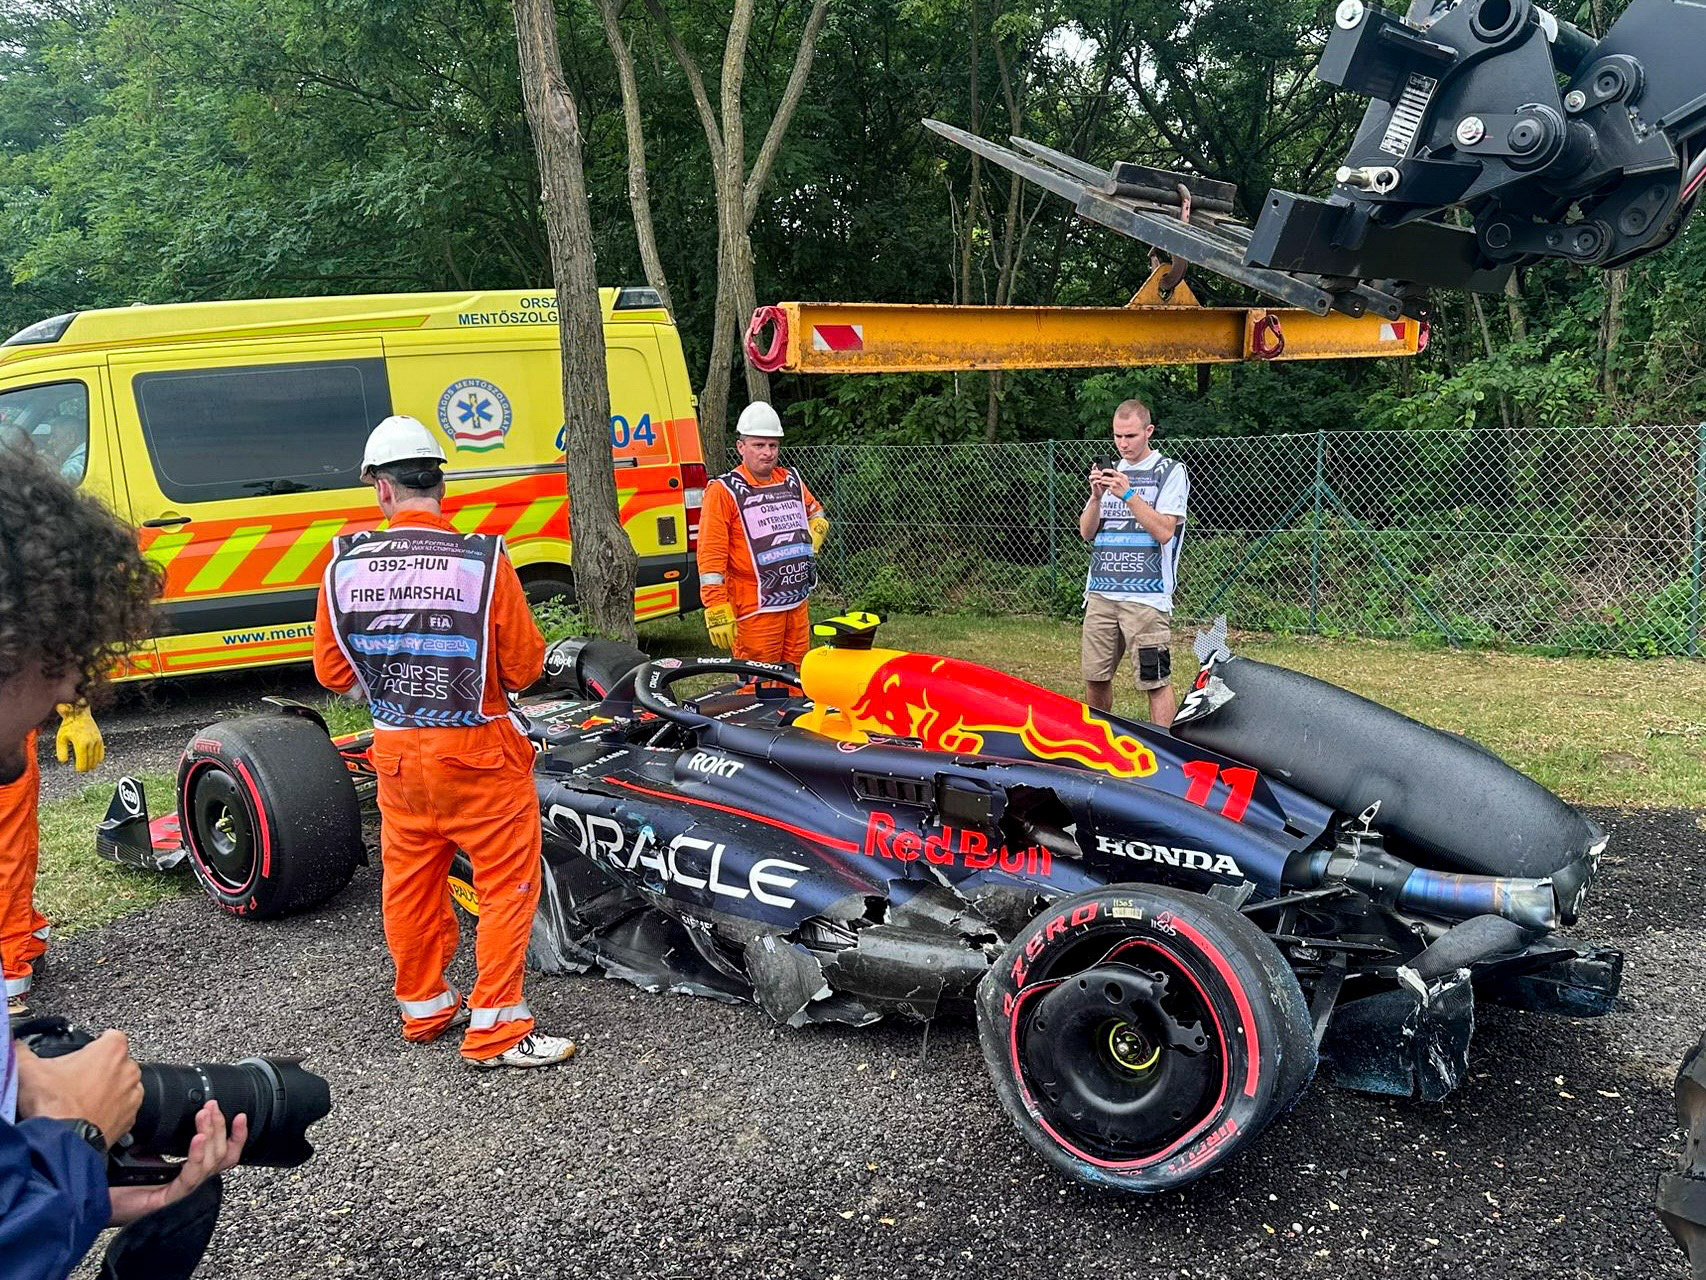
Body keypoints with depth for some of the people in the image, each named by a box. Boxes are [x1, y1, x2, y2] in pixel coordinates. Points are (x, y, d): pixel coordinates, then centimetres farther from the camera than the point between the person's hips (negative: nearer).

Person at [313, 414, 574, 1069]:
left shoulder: (343, 565, -6)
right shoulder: (483, 560, -17)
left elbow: (333, 671, 3)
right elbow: (524, 668, -10)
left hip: (395, 752, 5)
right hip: (478, 752, -4)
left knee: (410, 881, 19)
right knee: (509, 885, 7)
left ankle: (424, 1007, 35)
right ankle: (495, 1028, 11)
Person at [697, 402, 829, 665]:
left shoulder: (792, 481, 13)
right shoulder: (724, 491, -7)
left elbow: (816, 513, 34)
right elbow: (710, 556, -11)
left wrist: (813, 540, 12)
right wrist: (718, 612, -17)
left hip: (798, 604, 7)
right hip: (755, 611, -6)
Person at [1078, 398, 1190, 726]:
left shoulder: (1171, 472, 2)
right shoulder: (1110, 472, 18)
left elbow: (1164, 532, -9)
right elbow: (1087, 533, 11)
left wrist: (1128, 494, -16)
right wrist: (1097, 496, -6)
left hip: (1147, 597, -5)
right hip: (1101, 593, 5)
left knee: (1156, 681, -7)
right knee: (1095, 678, 8)